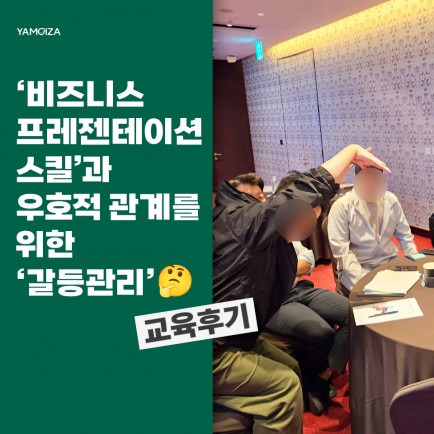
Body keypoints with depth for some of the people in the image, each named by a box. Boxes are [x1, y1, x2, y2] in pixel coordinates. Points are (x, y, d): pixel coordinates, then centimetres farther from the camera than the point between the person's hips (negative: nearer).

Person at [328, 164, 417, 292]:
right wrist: (362, 277, -26)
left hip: (389, 262, 6)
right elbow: (341, 250, -17)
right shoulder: (342, 206, -14)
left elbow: (405, 236, 11)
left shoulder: (391, 200, 2)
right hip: (358, 267, -5)